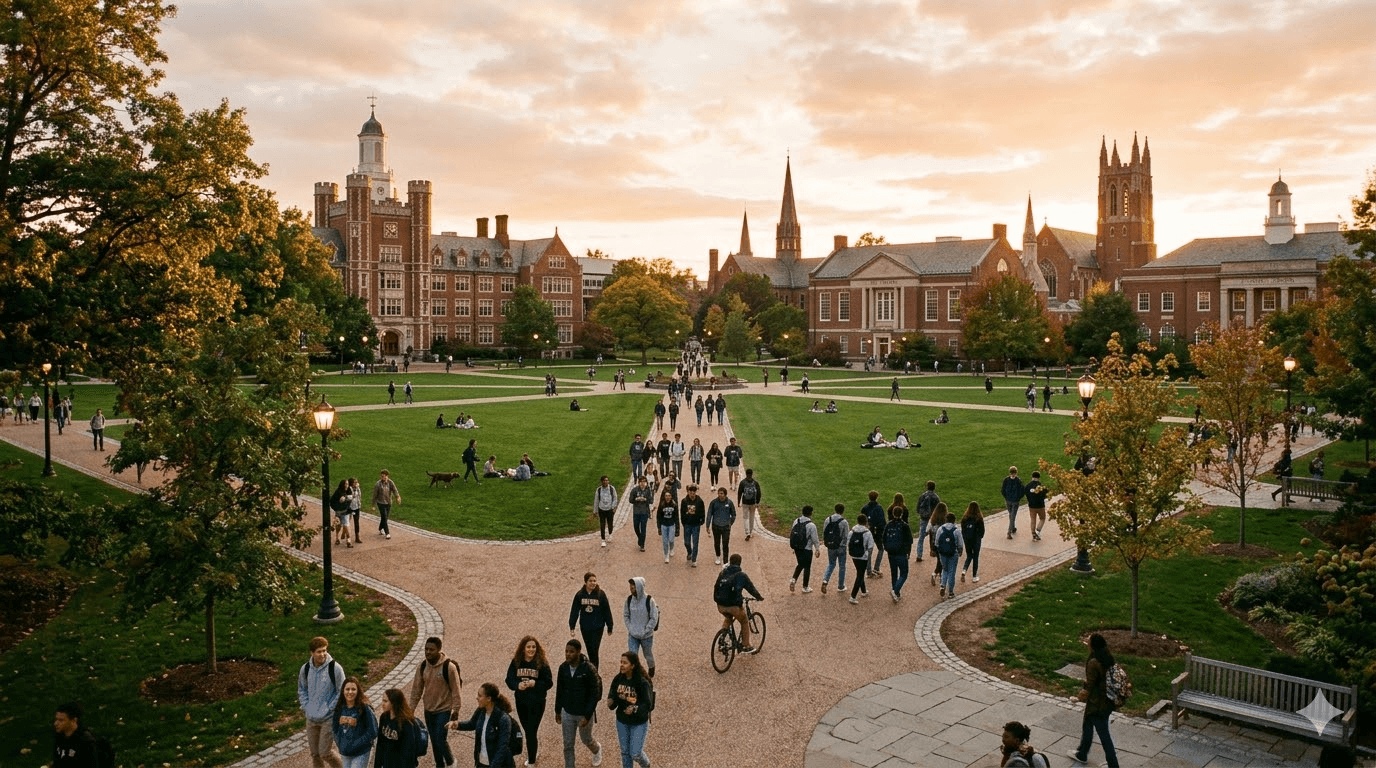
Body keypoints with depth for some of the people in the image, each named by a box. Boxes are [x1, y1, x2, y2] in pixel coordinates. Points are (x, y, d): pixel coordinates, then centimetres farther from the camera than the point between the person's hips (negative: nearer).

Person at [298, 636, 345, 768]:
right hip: (311, 719, 4)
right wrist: (306, 707, 2)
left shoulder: (335, 668, -14)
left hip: (329, 718, -4)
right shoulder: (305, 668, -1)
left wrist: (329, 709, -12)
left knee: (325, 752, -4)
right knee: (314, 753, 12)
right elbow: (301, 690, 14)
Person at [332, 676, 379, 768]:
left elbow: (372, 733, -13)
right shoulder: (339, 708, 0)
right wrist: (339, 743, 2)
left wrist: (355, 745, -15)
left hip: (361, 753, -6)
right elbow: (334, 728, 14)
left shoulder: (364, 709, -16)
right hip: (345, 753, 6)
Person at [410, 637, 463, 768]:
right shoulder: (422, 666, -5)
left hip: (444, 709, -5)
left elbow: (456, 690, -13)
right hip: (428, 710, 5)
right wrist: (411, 709, 6)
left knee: (440, 739, -7)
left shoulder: (449, 666, -20)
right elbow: (417, 688, 5)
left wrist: (455, 710, -11)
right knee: (434, 740, 15)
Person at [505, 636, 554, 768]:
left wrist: (535, 684, -27)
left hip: (537, 702, -4)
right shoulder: (516, 662, -6)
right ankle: (535, 753, 45)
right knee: (527, 730, 19)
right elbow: (509, 679, -5)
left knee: (531, 732, -1)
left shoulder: (542, 663, -14)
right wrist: (518, 685, -25)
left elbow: (549, 682, -11)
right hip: (520, 701, 4)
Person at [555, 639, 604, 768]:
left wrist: (587, 716, -21)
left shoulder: (589, 669, -22)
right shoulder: (563, 668, -7)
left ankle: (597, 749, 51)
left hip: (584, 713, -3)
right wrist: (557, 711, 11)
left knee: (586, 740, 19)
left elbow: (594, 694, -19)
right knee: (568, 745, 8)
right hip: (567, 713, 3)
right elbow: (559, 690, 6)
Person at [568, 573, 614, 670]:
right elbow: (574, 611, 4)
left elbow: (607, 611, -1)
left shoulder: (601, 594, -6)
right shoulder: (579, 595, -1)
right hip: (584, 628, 3)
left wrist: (609, 627, 2)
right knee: (590, 651, 12)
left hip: (598, 628, -3)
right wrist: (571, 627, 1)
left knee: (594, 651, -7)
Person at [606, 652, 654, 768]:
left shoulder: (642, 682, -22)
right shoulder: (618, 679, -9)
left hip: (639, 723, -4)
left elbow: (648, 704, -19)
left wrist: (635, 709, -35)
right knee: (625, 752, 17)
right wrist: (611, 702, -25)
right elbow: (612, 696, -3)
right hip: (622, 721, 4)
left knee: (635, 753, 0)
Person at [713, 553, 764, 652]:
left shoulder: (722, 573, 9)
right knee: (745, 623, 20)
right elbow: (751, 588, -1)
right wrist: (759, 597, 15)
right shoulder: (741, 575, -5)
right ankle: (746, 646, 21)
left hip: (720, 606, 5)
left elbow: (716, 587, 14)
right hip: (734, 605, -5)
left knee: (727, 618, 36)